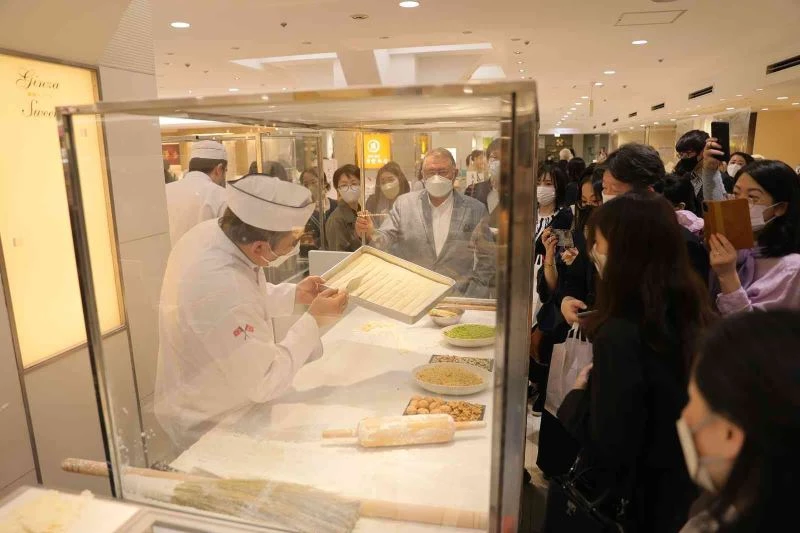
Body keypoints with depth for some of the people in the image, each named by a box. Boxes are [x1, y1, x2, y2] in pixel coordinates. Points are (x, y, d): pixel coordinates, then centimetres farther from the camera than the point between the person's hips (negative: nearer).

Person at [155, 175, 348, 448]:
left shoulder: (209, 231, -13)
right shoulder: (224, 294, -39)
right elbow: (265, 383, -27)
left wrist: (294, 295, -2)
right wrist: (313, 321, -21)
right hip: (210, 427, -8)